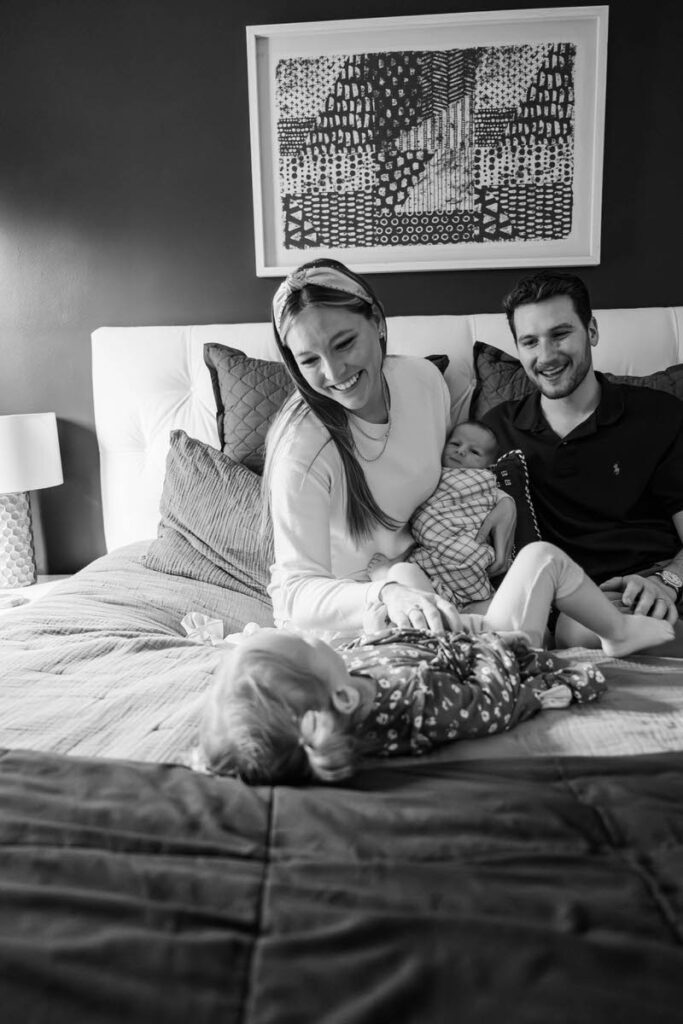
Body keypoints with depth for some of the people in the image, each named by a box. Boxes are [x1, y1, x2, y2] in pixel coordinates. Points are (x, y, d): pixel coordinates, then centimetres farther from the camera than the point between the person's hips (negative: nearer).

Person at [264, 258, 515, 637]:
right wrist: (384, 596, -46)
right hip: (332, 617, -5)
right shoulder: (302, 449, -28)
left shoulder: (424, 378, -9)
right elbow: (297, 591, -28)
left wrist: (504, 498, -7)